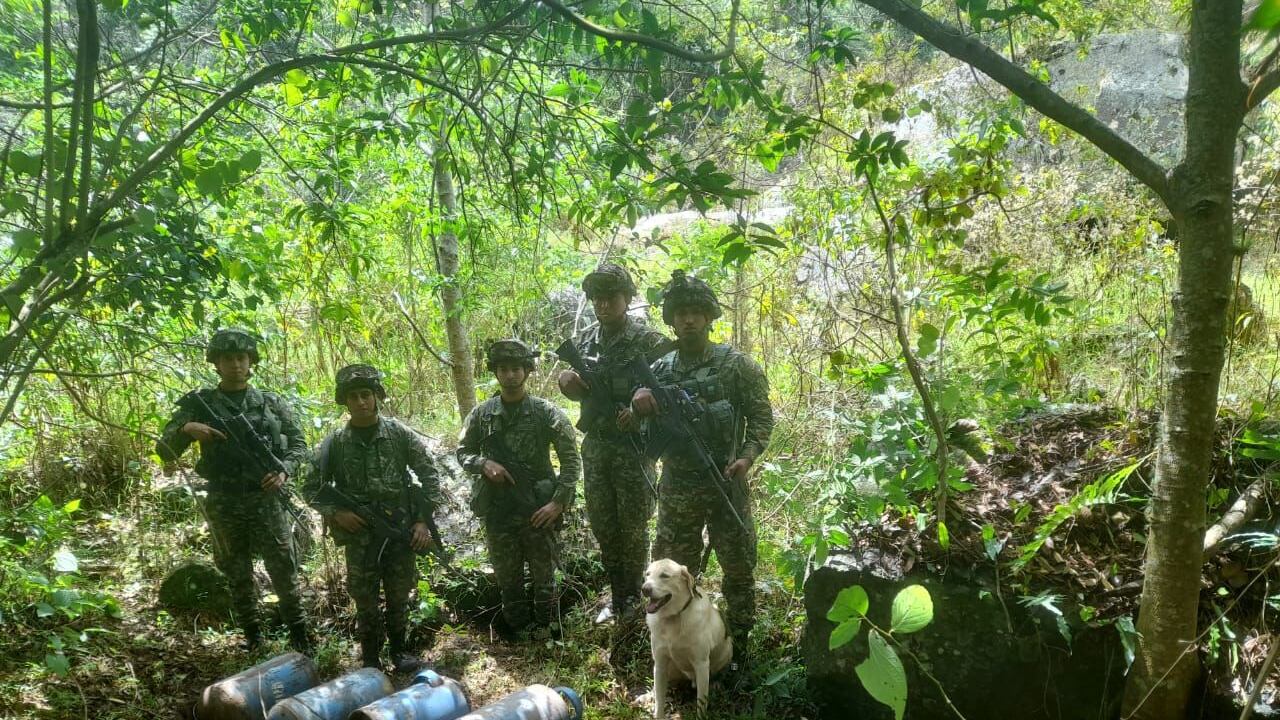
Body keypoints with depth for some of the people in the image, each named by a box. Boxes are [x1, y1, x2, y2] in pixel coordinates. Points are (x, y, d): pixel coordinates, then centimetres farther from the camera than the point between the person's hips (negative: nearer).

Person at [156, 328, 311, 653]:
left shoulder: (272, 403, 6)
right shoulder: (199, 403, 4)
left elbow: (298, 444, 10)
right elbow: (164, 450, 2)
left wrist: (284, 471, -9)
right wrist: (186, 429, -18)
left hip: (267, 500, -1)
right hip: (223, 505, 1)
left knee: (284, 570, 0)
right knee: (238, 576, 10)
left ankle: (299, 634, 13)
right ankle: (252, 637, 22)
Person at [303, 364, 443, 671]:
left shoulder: (401, 434, -3)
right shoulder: (334, 443, -2)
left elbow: (430, 475, 1)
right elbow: (312, 489, 5)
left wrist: (424, 520, -5)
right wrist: (335, 513, -11)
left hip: (402, 531, 0)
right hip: (360, 535, 0)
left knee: (399, 596, 11)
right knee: (365, 600, 8)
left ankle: (399, 648, 29)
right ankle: (370, 656, 25)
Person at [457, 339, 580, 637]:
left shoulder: (547, 412, -7)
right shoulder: (481, 414, 0)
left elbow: (571, 460, -6)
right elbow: (463, 453, 10)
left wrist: (558, 502, -14)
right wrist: (484, 464, -11)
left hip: (538, 510, -2)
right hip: (498, 512, 2)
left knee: (544, 578, 7)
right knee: (507, 579, 13)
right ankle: (516, 633, 29)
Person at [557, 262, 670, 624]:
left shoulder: (649, 341, -10)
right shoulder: (584, 342, 7)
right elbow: (575, 387, 17)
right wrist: (566, 380, -6)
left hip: (633, 446, -5)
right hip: (595, 445, 5)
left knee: (633, 526, 5)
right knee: (602, 525, 12)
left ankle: (634, 596, 23)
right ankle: (618, 596, 25)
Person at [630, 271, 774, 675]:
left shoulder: (737, 365, -4)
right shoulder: (659, 370, 5)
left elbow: (761, 417, -4)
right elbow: (645, 430, 7)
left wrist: (747, 457, -20)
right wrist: (639, 406, -15)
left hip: (727, 486, -3)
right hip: (676, 490, 3)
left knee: (738, 569, 7)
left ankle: (739, 645, 24)